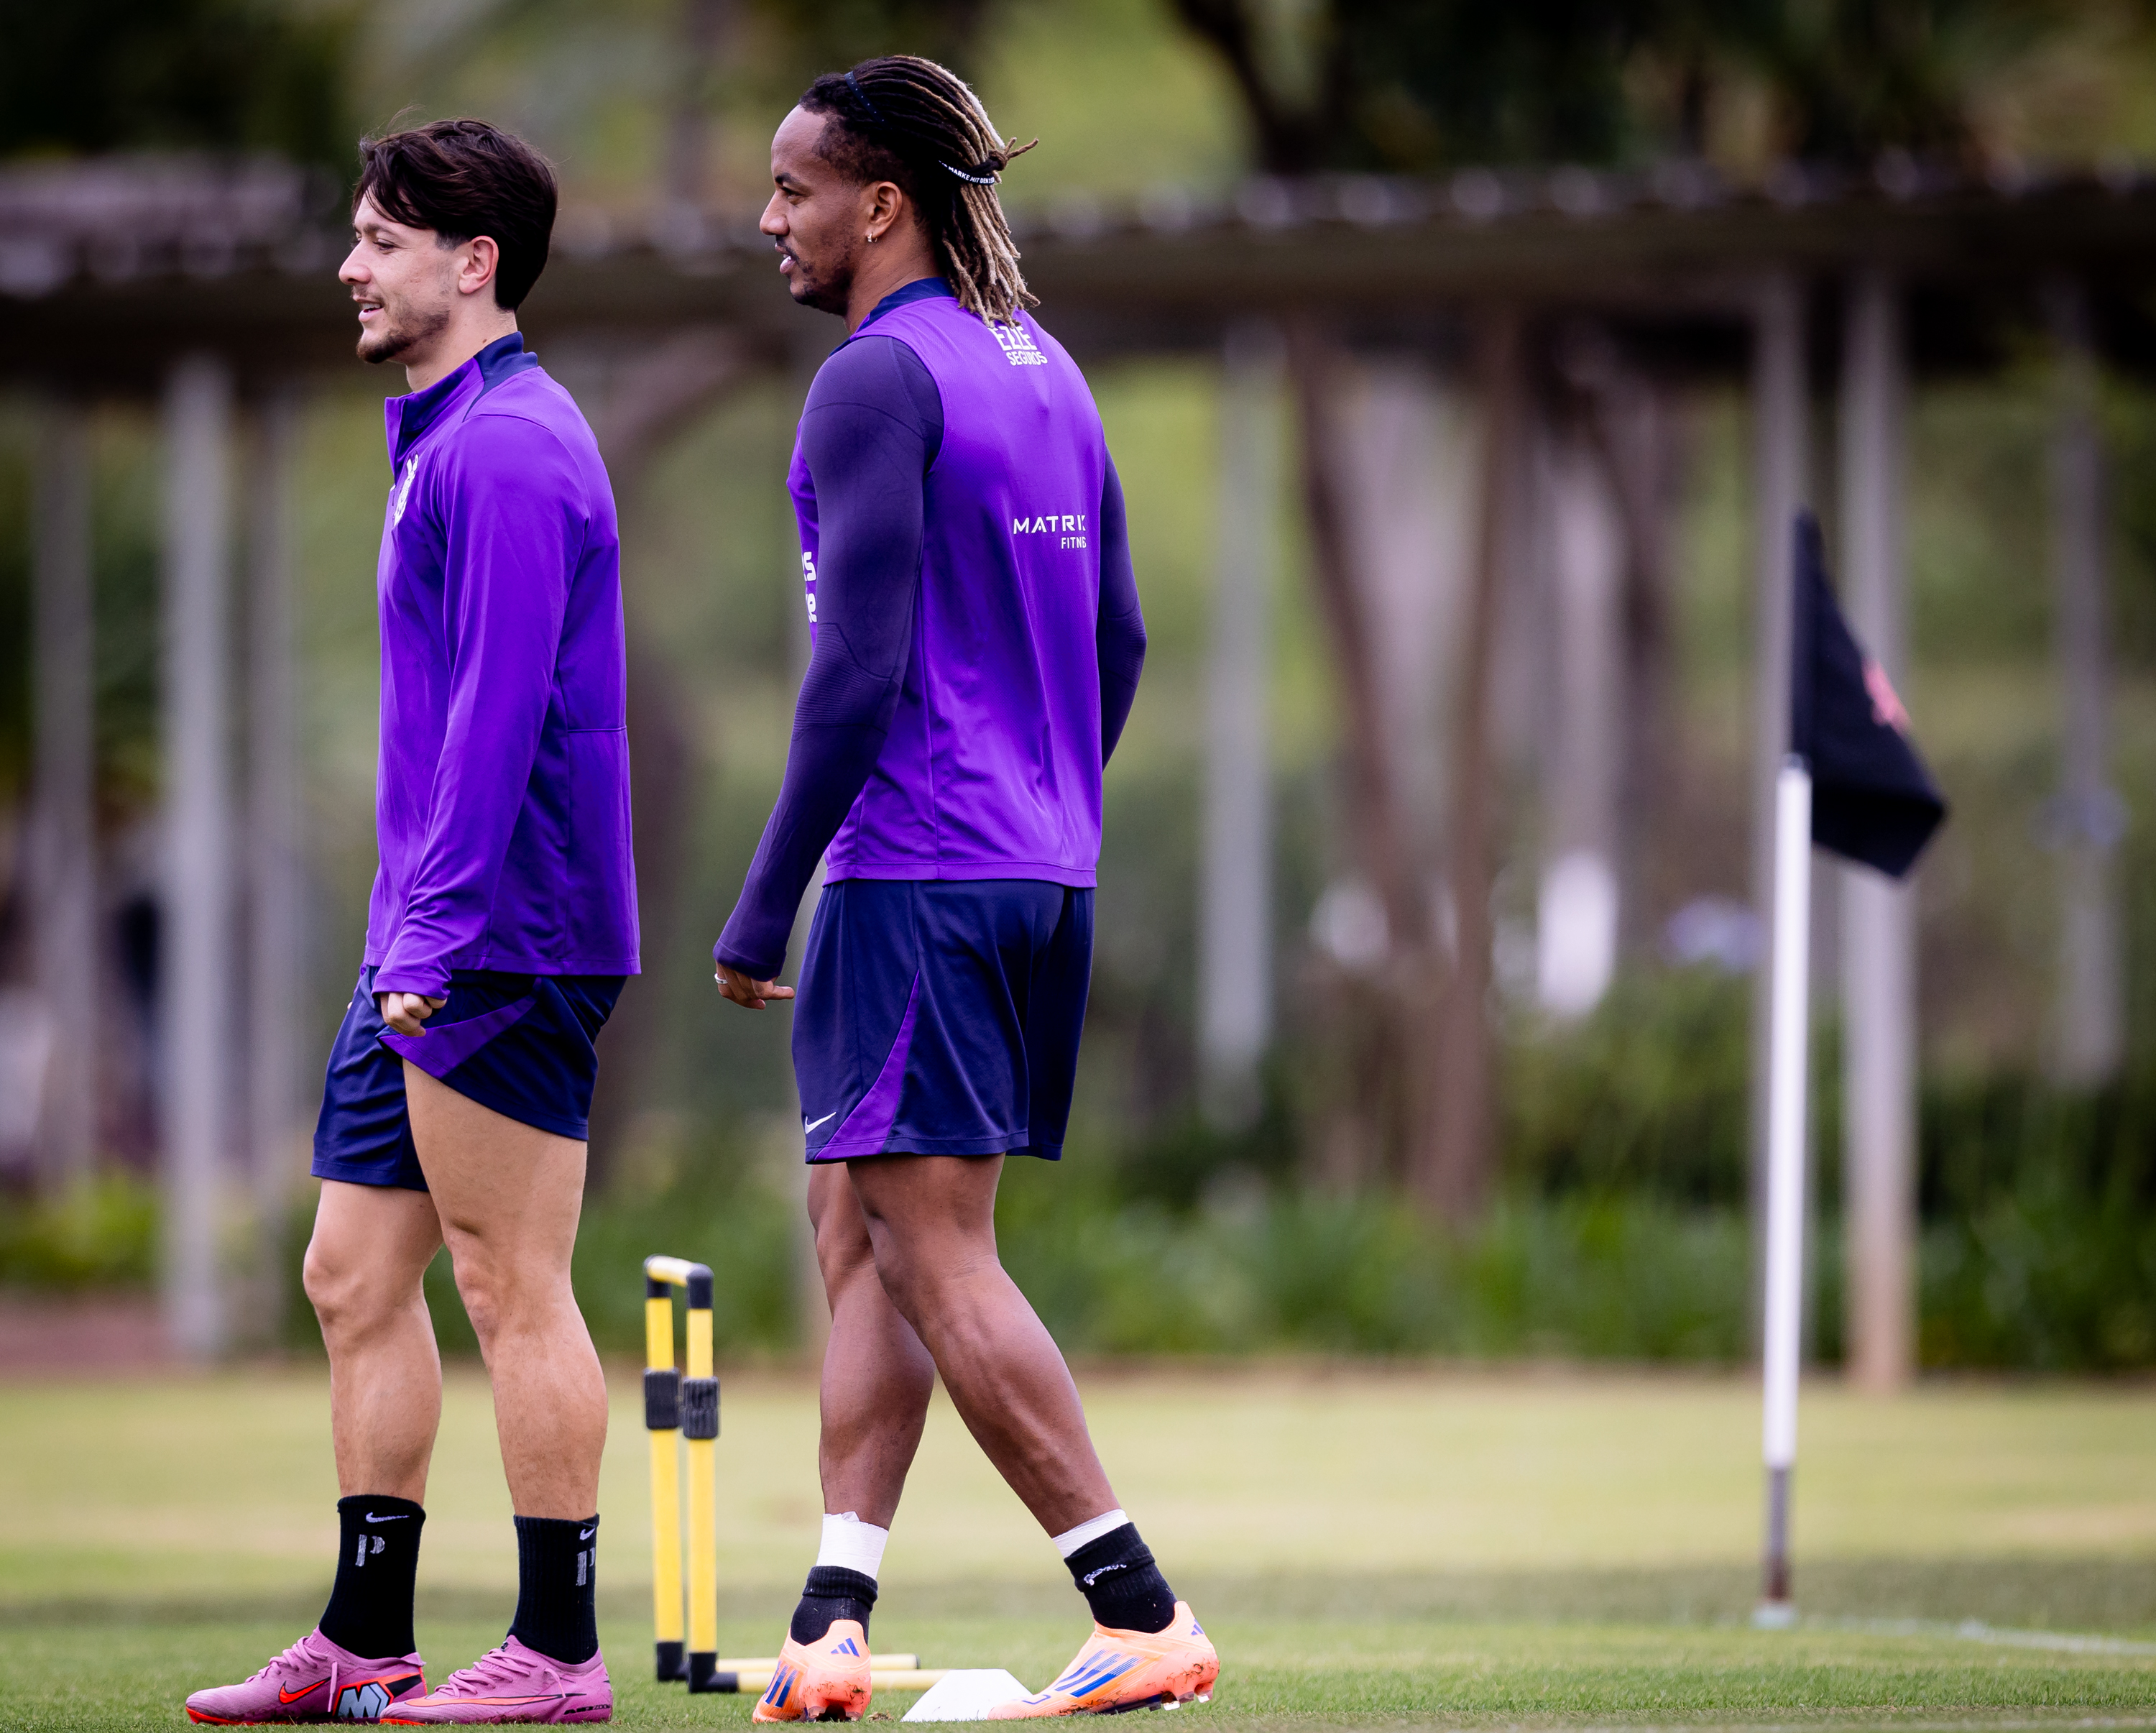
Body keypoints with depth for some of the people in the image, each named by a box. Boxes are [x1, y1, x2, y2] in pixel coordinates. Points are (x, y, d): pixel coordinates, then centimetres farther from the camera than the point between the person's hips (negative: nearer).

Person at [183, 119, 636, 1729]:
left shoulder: (507, 450, -14)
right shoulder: (448, 439, 19)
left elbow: (497, 711, -21)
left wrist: (440, 931, -22)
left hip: (502, 938, -10)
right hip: (434, 945, 10)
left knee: (513, 1289, -5)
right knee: (357, 1274, 12)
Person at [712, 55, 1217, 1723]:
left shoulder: (880, 381, -12)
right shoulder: (1042, 366, 15)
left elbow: (858, 674, -18)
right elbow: (1117, 640, 19)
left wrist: (765, 907, -15)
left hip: (916, 875, -9)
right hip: (1047, 870, 9)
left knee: (937, 1256, -7)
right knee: (862, 1234, 11)